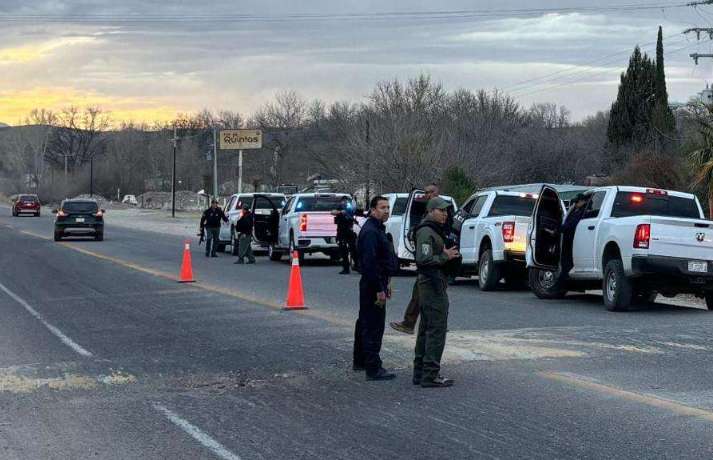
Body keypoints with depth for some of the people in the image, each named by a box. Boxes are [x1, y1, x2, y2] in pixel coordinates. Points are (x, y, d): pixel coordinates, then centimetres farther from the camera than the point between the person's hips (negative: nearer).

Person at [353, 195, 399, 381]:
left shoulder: (377, 229, 16)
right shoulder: (370, 231, -18)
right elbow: (370, 263, -25)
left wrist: (385, 284, 22)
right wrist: (379, 289, -25)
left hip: (372, 284, 11)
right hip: (373, 284, -11)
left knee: (365, 323, 19)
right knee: (374, 326, -10)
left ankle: (360, 361, 31)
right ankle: (373, 369, -9)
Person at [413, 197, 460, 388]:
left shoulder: (436, 231, 19)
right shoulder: (426, 232, -15)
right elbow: (423, 259, -25)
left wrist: (451, 255, 11)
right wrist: (445, 256, -16)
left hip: (429, 285, 11)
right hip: (433, 286, -11)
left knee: (426, 329, 14)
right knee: (437, 329, -11)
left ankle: (420, 372, 20)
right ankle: (430, 375, -11)